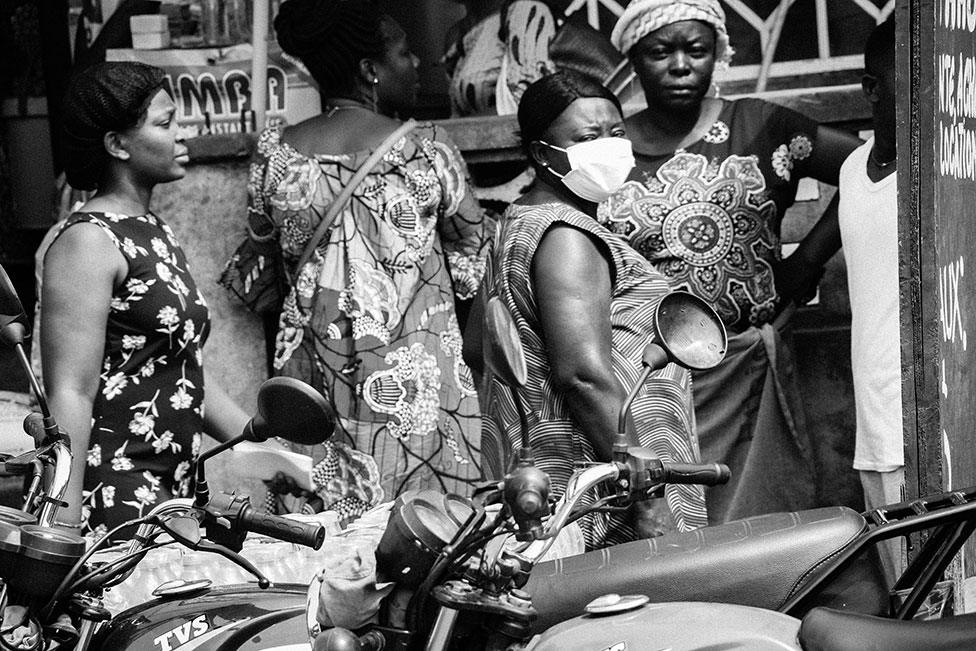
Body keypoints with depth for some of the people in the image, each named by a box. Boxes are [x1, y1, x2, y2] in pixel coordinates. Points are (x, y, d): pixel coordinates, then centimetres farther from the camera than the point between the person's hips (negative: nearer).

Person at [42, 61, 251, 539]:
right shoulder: (89, 240, -11)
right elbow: (70, 393, -17)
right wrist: (66, 525, -22)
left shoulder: (156, 233, 17)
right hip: (112, 497, -9)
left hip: (170, 489, 9)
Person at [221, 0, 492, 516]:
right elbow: (472, 263, 3)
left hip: (313, 375, 3)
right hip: (413, 373, -3)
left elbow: (257, 281, 11)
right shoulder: (427, 151, -8)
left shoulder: (275, 155, 1)